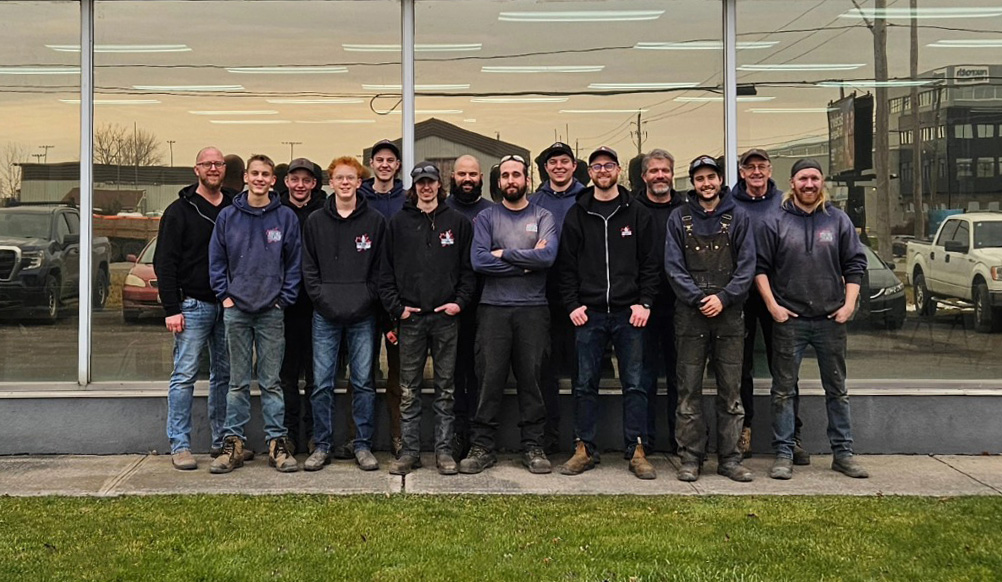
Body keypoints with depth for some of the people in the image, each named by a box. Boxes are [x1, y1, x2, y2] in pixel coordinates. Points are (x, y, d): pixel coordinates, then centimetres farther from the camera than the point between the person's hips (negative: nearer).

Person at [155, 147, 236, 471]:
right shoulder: (180, 211, -2)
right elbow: (164, 263, -5)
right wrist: (171, 309, -13)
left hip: (228, 306, 5)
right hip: (193, 305, -4)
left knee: (225, 375, 9)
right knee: (184, 376, -3)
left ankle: (223, 441, 18)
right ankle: (180, 446, 2)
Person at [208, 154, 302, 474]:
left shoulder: (286, 217, 3)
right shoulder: (228, 216, 5)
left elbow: (295, 263, 4)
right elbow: (216, 260, 7)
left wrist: (284, 299, -4)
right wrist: (225, 295, -2)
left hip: (272, 312, -1)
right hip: (236, 310, 1)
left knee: (271, 382, 4)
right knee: (238, 382, 7)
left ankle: (277, 443, 9)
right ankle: (233, 442, 12)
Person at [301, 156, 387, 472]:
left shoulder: (375, 221, 5)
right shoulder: (315, 221, 8)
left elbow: (381, 268, 4)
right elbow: (308, 268, 6)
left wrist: (366, 300, -8)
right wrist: (322, 299, -6)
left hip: (363, 315, -1)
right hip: (325, 315, 1)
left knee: (363, 382, 4)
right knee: (322, 383, 2)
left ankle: (363, 444, 13)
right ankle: (322, 446, 12)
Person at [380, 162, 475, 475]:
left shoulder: (458, 222, 7)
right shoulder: (398, 223, 9)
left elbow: (468, 268, 6)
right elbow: (386, 271, 7)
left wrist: (460, 301, -6)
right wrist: (395, 307, -2)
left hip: (446, 316, 0)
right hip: (410, 318, 1)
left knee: (445, 389, 5)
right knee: (409, 391, 4)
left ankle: (444, 450, 11)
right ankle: (410, 451, 11)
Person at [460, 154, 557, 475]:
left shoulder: (543, 217, 9)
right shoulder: (486, 218, 8)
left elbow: (548, 256, -11)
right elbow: (479, 261, -7)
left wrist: (504, 253, -8)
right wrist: (526, 262, -8)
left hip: (533, 309, 0)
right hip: (493, 309, 0)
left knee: (531, 378, 4)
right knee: (489, 379, 0)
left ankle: (533, 446, 13)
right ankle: (482, 447, 7)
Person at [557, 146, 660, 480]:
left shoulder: (638, 214, 7)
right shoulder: (577, 215, 8)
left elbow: (650, 263, 5)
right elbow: (567, 265, 6)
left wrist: (645, 302, -5)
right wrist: (572, 305, -3)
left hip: (629, 313, 0)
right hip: (588, 314, 1)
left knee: (634, 384, 2)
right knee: (585, 384, 4)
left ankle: (637, 452, 8)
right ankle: (584, 449, 13)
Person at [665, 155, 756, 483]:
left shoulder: (737, 218, 7)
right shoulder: (679, 219, 6)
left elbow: (747, 266, 1)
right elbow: (673, 267, 0)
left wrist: (723, 297, -12)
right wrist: (698, 298, -11)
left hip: (729, 314, 1)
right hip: (690, 315, 0)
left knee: (730, 390, 3)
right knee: (689, 391, 1)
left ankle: (730, 459, 10)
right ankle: (690, 458, 8)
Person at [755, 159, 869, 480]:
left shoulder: (838, 220, 7)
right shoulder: (775, 222, 1)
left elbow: (855, 264, 9)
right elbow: (760, 267, 1)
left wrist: (849, 304, -1)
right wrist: (772, 305, -7)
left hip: (831, 320, 2)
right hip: (789, 319, -2)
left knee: (837, 389, 10)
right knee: (784, 390, 2)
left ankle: (843, 453, 19)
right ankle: (784, 454, 9)